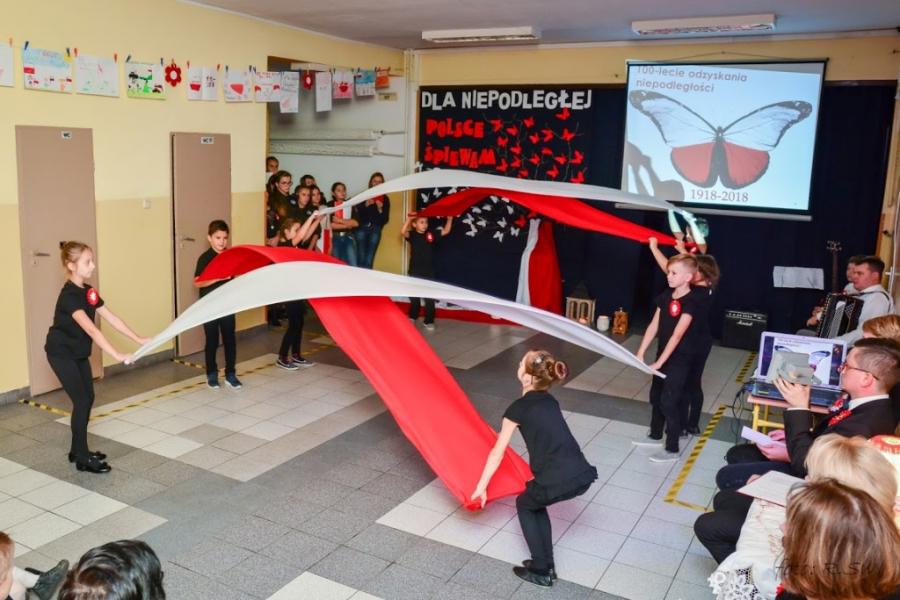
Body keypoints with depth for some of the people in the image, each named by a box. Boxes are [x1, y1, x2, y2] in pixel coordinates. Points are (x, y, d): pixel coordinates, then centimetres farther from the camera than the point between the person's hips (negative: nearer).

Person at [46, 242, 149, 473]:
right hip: (61, 353, -9)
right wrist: (117, 356, -45)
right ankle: (82, 458, 1)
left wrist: (139, 339, -1)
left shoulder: (88, 291, 0)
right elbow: (91, 330, -38)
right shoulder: (69, 296, -28)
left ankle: (77, 451, 22)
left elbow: (111, 318, 3)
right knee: (81, 401, -8)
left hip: (78, 352, 9)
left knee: (88, 398, 10)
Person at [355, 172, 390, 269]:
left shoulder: (385, 199, 7)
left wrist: (380, 209, -13)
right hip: (362, 228, 0)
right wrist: (366, 205, -13)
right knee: (361, 259, -6)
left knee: (369, 261, -5)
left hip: (375, 230, 0)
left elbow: (385, 220, 3)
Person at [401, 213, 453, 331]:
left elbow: (446, 231, 2)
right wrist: (409, 219, -32)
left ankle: (429, 321, 12)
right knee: (414, 297, 14)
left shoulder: (431, 234, 1)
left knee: (429, 298, 3)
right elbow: (403, 232, -25)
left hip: (428, 271, 1)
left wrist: (449, 219, -11)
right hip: (415, 271, -1)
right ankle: (412, 317, 33)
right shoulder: (412, 235, -6)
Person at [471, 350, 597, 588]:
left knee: (525, 505, 24)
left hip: (558, 482, -6)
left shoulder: (518, 409, 0)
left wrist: (481, 488, 16)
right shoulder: (550, 402, 19)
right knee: (536, 502, 30)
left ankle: (540, 571, 26)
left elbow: (497, 454, 7)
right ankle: (547, 565, 33)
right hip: (583, 475, 6)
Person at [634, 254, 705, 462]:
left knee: (669, 401, -4)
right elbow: (653, 326, 3)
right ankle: (655, 435, 38)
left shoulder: (691, 302, -21)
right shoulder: (665, 296, 2)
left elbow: (677, 335, -24)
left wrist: (659, 363, -25)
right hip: (662, 356, 8)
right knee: (656, 396, 19)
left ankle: (672, 449, 9)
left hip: (680, 359, -8)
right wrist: (640, 353, -3)